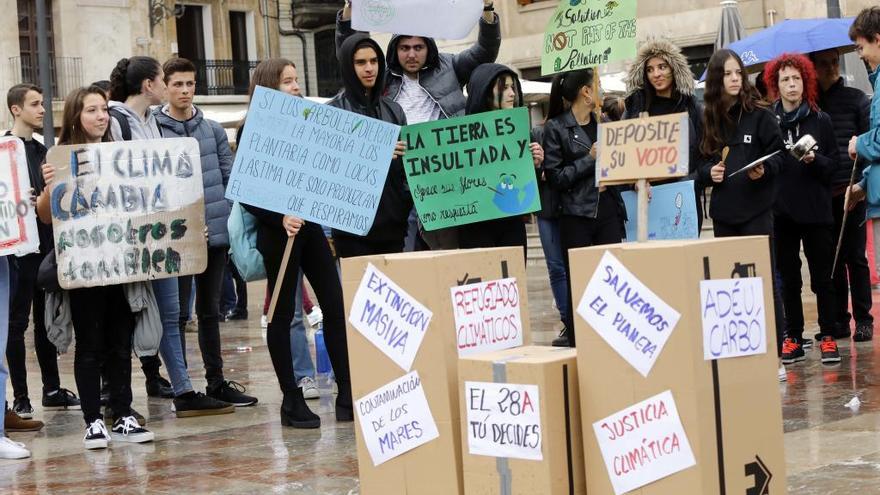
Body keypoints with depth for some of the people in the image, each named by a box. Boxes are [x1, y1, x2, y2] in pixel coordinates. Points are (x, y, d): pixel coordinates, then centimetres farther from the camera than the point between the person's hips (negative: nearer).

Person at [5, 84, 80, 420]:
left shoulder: (41, 151, 15)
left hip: (46, 244, 7)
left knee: (47, 319, 12)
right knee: (18, 321, 0)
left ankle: (52, 390, 19)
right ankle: (20, 397, 4)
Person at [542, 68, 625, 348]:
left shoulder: (604, 123, 14)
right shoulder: (555, 128, -3)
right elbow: (555, 177, -9)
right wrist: (590, 159, -13)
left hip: (609, 211, 5)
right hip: (577, 216, -4)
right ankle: (576, 343, 7)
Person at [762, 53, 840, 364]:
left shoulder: (820, 120, 2)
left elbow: (833, 165, 3)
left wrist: (815, 160, -16)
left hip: (815, 210, -1)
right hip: (780, 212, 1)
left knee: (822, 276, 3)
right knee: (788, 278, 8)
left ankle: (828, 337, 10)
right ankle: (793, 338, 14)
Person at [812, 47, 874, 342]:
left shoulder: (856, 99, 5)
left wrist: (861, 183, -9)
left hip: (850, 190, -2)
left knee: (855, 256, 0)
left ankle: (863, 319, 6)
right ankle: (839, 319, 12)